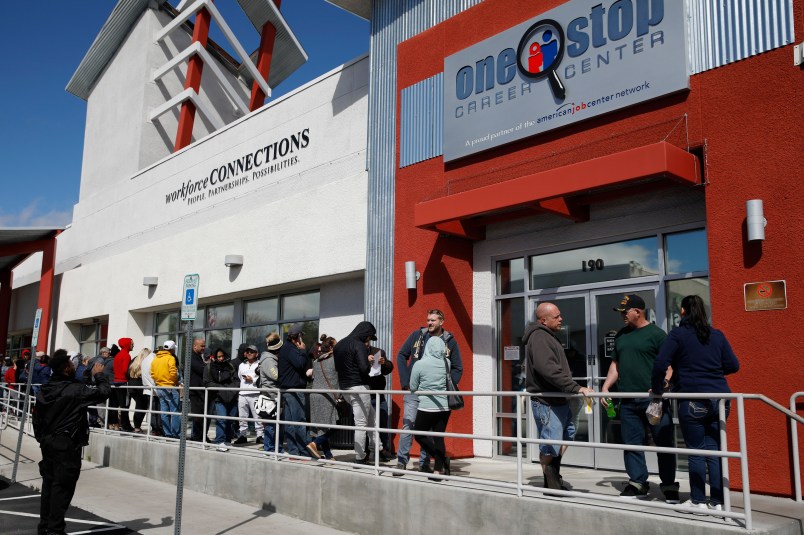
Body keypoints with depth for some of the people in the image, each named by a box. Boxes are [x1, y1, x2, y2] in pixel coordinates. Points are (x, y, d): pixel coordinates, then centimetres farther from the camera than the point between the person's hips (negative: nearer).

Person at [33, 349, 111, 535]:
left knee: (49, 483, 13)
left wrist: (41, 438, 22)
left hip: (48, 442, 8)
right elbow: (104, 392, -10)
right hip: (67, 444, -8)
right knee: (62, 486, -3)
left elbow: (37, 419, 12)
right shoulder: (76, 389, -16)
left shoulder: (44, 390, 7)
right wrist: (99, 375, 5)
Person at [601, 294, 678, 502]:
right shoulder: (621, 335, 15)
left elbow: (669, 364, -8)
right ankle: (637, 483, 18)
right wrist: (605, 387, 11)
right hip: (628, 400, 6)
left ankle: (669, 486, 11)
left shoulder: (656, 334, -4)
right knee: (632, 443, 9)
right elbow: (616, 365, 21)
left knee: (663, 443, 1)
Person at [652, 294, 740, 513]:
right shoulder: (717, 335, 10)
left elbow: (660, 365, -11)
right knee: (714, 451, 9)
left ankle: (698, 501, 10)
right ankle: (717, 501, 12)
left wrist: (658, 389, 3)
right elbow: (733, 365, 11)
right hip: (719, 400, 5)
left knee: (696, 452, 3)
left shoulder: (678, 334, -4)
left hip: (693, 401, -4)